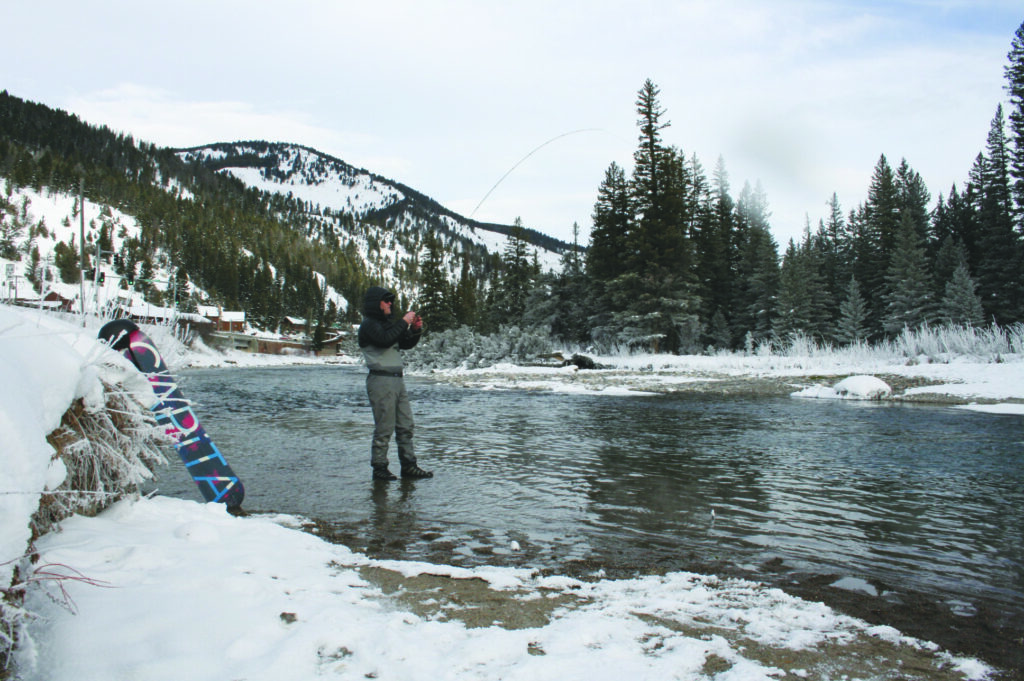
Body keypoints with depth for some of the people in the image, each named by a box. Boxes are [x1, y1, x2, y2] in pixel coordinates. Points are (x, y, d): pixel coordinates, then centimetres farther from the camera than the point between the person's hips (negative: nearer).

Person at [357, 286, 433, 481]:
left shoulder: (389, 323, 20)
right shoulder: (369, 324, -6)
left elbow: (406, 344, 23)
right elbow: (385, 340, -24)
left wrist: (415, 330, 5)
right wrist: (404, 322, -17)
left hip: (398, 379, 9)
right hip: (381, 380, -9)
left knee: (406, 425, 8)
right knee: (384, 428, -6)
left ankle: (409, 466, 14)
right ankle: (379, 468, 4)